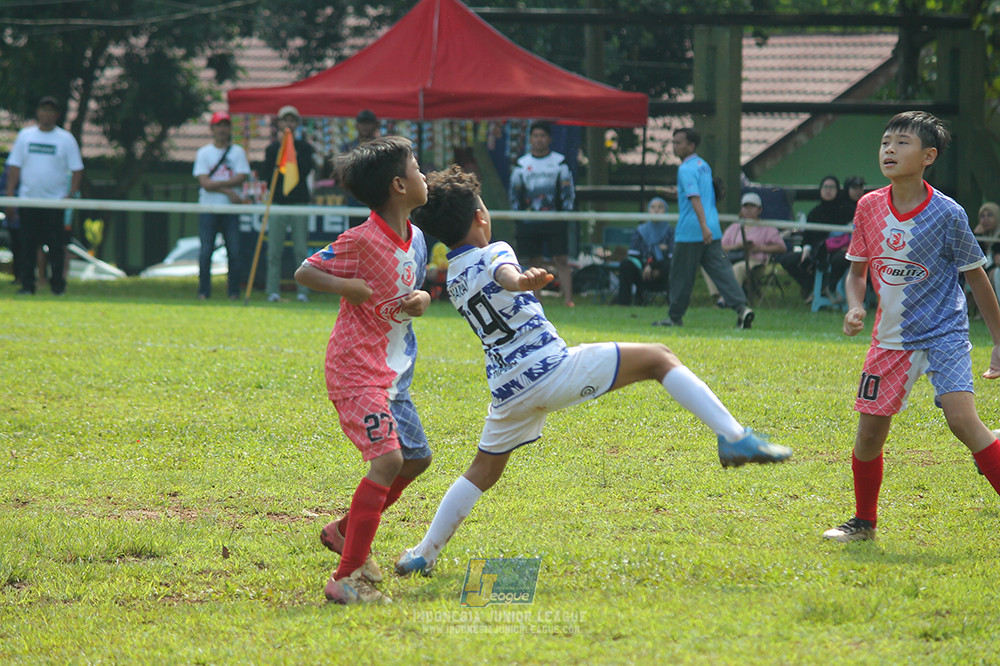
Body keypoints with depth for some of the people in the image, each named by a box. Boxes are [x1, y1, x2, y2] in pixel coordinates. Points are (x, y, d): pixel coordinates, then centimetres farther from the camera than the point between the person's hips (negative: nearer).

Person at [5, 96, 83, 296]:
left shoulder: (66, 139, 3)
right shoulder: (25, 136, 9)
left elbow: (77, 169, 3)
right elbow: (14, 167, 9)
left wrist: (71, 195, -10)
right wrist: (10, 196, 1)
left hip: (56, 202, -2)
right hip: (28, 200, 2)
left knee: (56, 246, -2)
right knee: (27, 245, 1)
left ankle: (58, 285, 5)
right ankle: (27, 285, 5)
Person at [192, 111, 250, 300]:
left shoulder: (238, 152, 8)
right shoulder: (204, 153, 7)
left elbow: (241, 178, -5)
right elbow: (204, 183, -4)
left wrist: (215, 184, -11)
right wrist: (228, 191, -12)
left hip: (231, 209, 0)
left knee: (234, 252, -3)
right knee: (206, 251, -5)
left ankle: (234, 291, 3)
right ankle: (204, 291, 1)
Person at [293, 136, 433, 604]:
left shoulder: (415, 239, 7)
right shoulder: (362, 241, -18)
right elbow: (304, 272, -11)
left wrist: (420, 300, -3)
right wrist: (344, 286, -28)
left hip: (392, 372, 9)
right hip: (356, 370, -9)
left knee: (416, 457, 17)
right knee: (388, 460, -20)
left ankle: (346, 530, 35)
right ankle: (347, 578, -19)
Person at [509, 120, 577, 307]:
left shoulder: (560, 162, 6)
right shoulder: (521, 164, 11)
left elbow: (568, 191, 6)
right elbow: (514, 192, 14)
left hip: (555, 220, -2)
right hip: (529, 220, 2)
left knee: (561, 260, -8)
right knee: (535, 262, 3)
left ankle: (568, 299, -13)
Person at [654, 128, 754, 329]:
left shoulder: (686, 169, -11)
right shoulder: (704, 166, 16)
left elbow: (695, 198, -23)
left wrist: (704, 226, -32)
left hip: (690, 232, -8)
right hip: (712, 231, 8)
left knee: (681, 274, 5)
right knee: (721, 269, 0)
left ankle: (675, 317, 14)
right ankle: (741, 307, -16)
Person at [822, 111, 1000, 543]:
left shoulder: (947, 214, -12)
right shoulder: (869, 208, -1)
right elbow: (857, 270, 11)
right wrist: (856, 308, -10)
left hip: (944, 333, -4)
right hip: (891, 337, 4)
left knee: (962, 418, -22)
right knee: (869, 431, 3)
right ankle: (864, 522, 25)